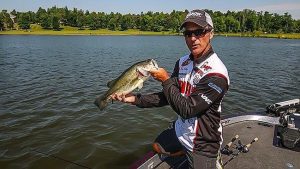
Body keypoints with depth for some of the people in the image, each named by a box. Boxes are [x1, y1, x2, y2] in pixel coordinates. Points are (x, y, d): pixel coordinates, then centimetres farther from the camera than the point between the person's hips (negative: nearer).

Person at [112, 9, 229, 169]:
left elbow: (186, 109, -28)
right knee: (158, 146, 26)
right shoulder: (183, 62, -5)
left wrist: (166, 80, -20)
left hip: (202, 142, -7)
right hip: (181, 130, 8)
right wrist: (135, 99, -10)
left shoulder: (216, 75, -29)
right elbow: (167, 97, -2)